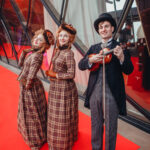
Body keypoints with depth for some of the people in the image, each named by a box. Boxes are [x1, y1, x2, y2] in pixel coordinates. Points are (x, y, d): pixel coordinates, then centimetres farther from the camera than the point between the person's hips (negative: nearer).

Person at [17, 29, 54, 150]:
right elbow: (20, 64, 10)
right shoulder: (31, 52, 3)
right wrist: (23, 53, -3)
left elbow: (31, 76, -28)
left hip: (31, 88, -9)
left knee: (33, 114, 7)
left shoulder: (37, 56, -25)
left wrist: (27, 86, -14)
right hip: (24, 87, 9)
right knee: (28, 112, 25)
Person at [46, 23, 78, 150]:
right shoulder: (58, 51, 7)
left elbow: (71, 74, -20)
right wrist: (50, 73, 1)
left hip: (65, 88, -8)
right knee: (55, 115, 21)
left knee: (63, 117, 7)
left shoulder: (68, 53, -17)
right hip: (55, 88, 8)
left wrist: (54, 74, -13)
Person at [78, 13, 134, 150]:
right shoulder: (93, 48, 11)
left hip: (112, 94, -3)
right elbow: (81, 65, 2)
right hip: (94, 93, 4)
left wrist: (122, 57, -27)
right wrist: (91, 60, -18)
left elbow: (129, 71, -8)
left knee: (110, 128, 10)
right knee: (96, 126, 18)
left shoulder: (120, 47, 0)